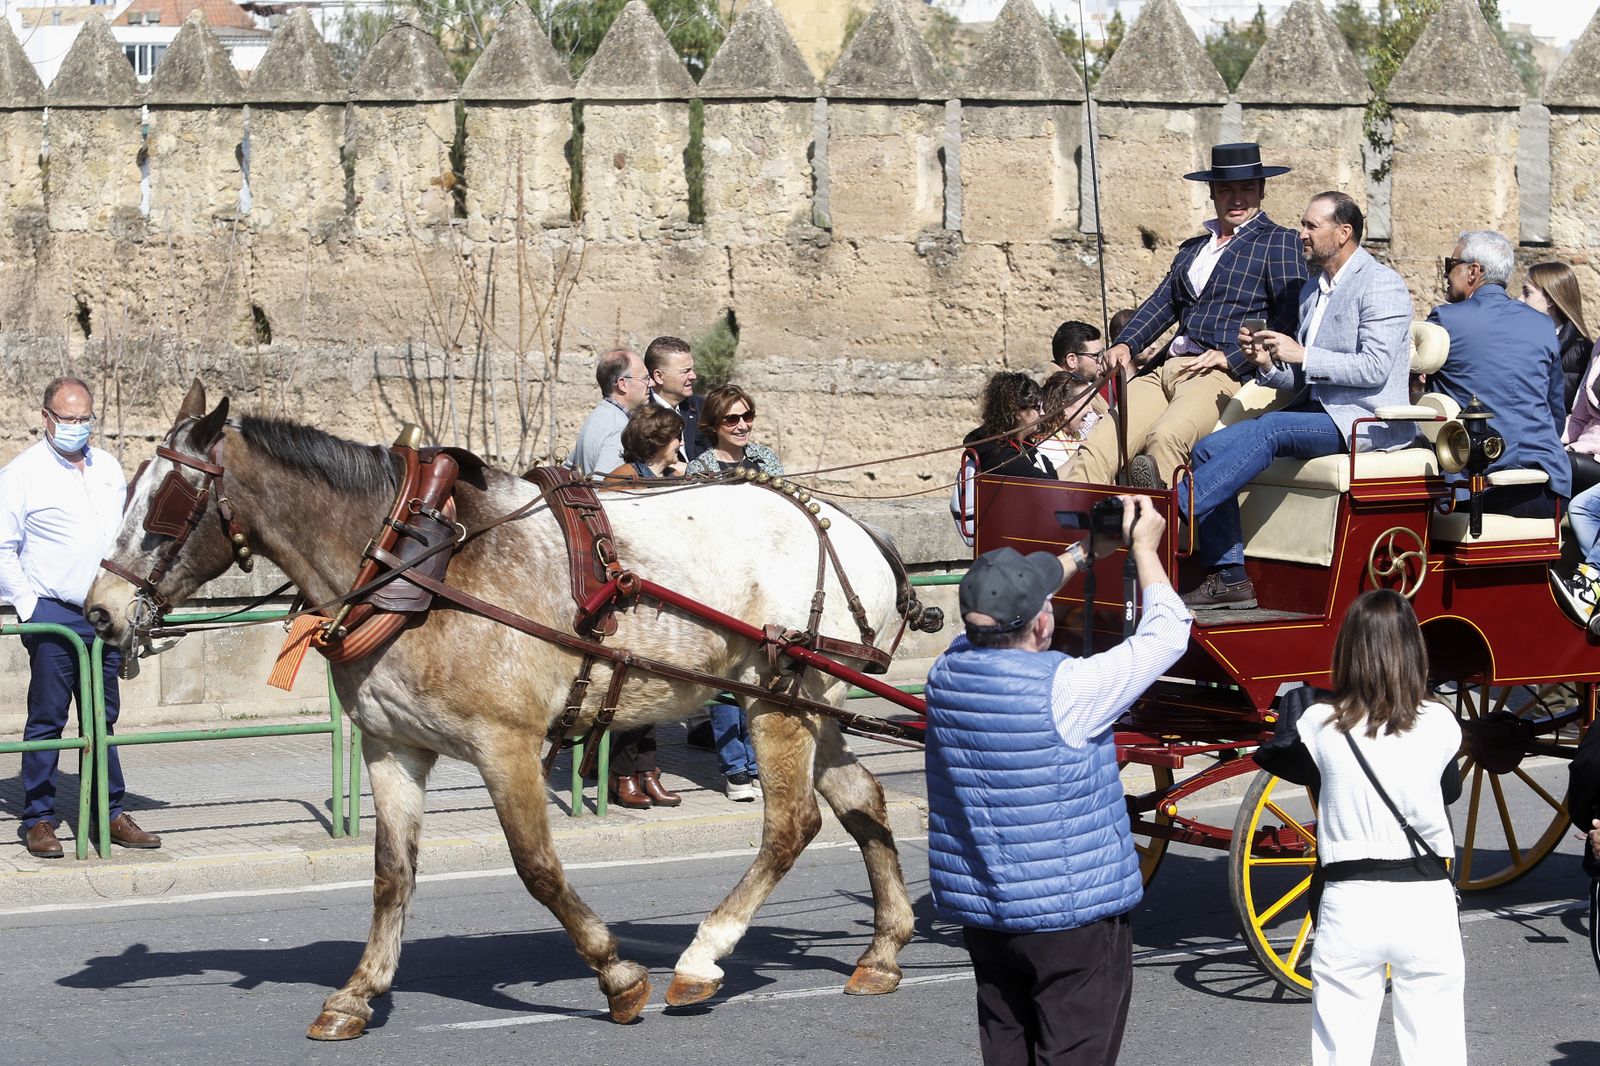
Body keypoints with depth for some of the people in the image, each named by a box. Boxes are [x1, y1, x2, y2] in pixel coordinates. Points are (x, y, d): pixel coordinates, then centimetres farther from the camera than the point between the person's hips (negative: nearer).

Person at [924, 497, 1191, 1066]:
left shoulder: (948, 672, -4)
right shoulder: (1066, 689, -22)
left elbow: (997, 613, 18)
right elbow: (1166, 634, -10)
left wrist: (1083, 552, 21)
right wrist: (1145, 547, 3)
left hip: (978, 911, 6)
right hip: (1072, 913, -6)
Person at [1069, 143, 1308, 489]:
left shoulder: (1279, 242, 7)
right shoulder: (1193, 249, 30)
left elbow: (1291, 317, -5)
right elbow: (1162, 302, 23)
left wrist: (1232, 356, -13)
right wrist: (1125, 344, 3)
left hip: (1224, 374, -7)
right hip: (1167, 370, 7)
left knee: (1165, 438, -37)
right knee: (1097, 449, -14)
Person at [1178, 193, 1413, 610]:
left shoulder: (1381, 285, -7)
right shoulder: (1313, 289, 20)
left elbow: (1374, 369, -18)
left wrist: (1301, 355, -19)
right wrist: (1268, 364, 1)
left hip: (1364, 420, -9)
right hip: (1318, 412, 9)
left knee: (1271, 429, -33)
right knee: (1210, 449, -8)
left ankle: (1176, 508, -37)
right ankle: (1229, 578, -13)